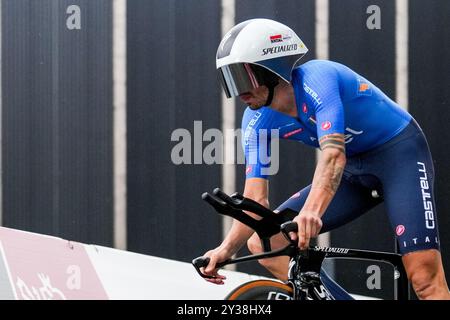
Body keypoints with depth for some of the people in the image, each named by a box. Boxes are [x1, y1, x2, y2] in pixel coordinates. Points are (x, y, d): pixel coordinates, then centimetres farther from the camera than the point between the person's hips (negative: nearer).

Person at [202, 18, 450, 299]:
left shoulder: (316, 79, -27)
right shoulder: (257, 123, -7)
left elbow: (333, 152, -41)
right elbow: (256, 200, -9)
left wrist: (312, 211, -58)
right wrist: (227, 248, -27)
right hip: (355, 170, 7)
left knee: (424, 273, -26)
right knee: (262, 243, -4)